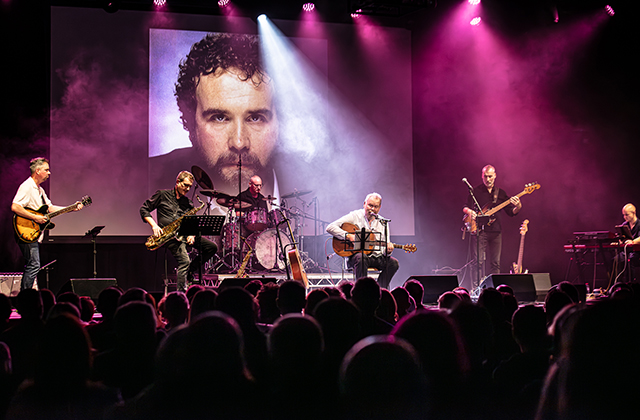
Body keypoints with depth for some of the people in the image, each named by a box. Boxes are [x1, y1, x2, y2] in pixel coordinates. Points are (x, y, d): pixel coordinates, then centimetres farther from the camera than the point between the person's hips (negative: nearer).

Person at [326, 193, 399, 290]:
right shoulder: (355, 216, 1)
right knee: (361, 258, -38)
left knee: (393, 263, -22)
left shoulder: (383, 223, 13)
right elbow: (330, 227, -7)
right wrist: (348, 236, -19)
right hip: (355, 255, -4)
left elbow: (385, 245, 11)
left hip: (377, 257, 4)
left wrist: (388, 250, -14)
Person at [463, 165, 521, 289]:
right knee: (479, 260, -10)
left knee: (495, 263, 4)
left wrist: (518, 207, -10)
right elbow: (465, 207, 6)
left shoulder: (500, 193, 12)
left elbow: (511, 212, 11)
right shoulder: (475, 191, 5)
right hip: (480, 230, -3)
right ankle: (477, 288, -9)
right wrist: (470, 212, -16)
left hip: (496, 231, 3)